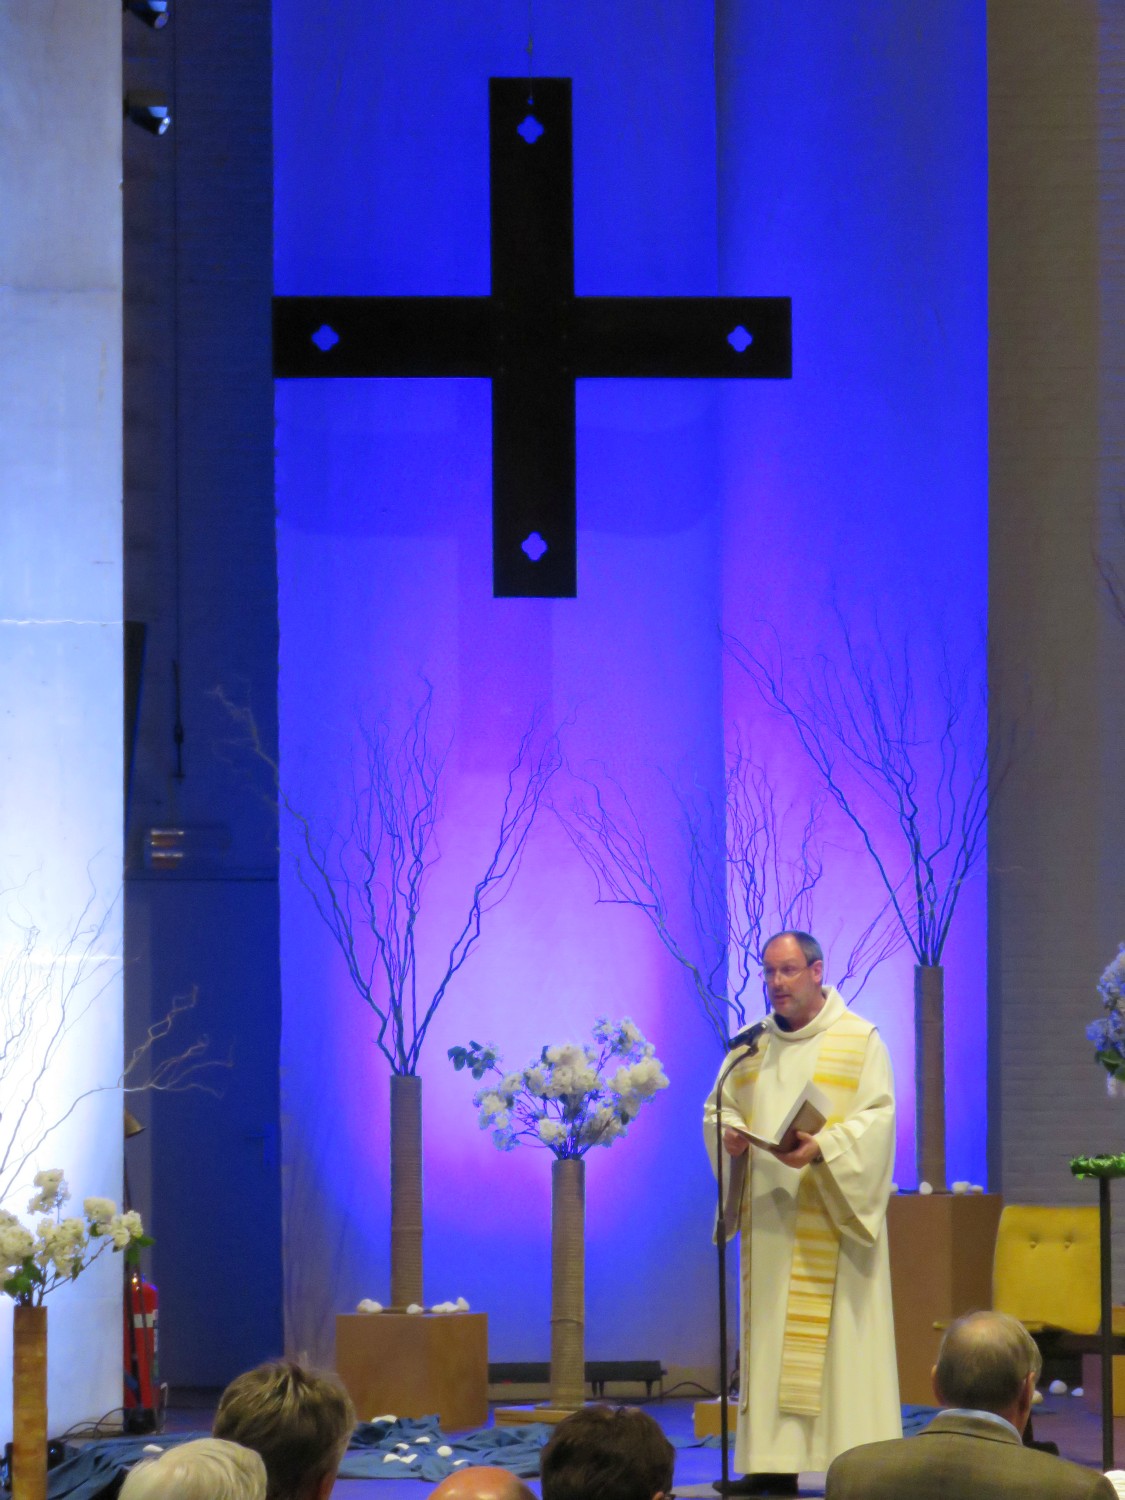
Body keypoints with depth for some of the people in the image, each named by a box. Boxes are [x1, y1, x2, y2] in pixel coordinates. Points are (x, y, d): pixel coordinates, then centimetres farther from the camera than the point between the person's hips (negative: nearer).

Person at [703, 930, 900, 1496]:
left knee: (838, 1337, -8)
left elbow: (877, 1117, -8)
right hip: (768, 1218, 5)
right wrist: (729, 1134, -7)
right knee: (768, 1337, 0)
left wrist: (821, 1149, -23)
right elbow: (717, 1107, 16)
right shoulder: (752, 1045, 15)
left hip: (832, 1214, -5)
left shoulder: (860, 1041, 1)